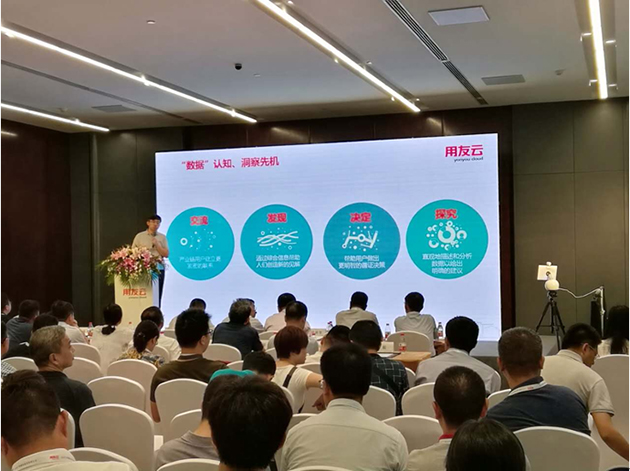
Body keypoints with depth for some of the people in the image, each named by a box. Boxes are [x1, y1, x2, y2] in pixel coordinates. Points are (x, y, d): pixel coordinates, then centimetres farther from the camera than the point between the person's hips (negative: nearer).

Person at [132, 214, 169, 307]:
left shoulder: (162, 237, 10)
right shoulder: (139, 236, 8)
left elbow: (166, 254, 3)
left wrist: (157, 245, -8)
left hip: (158, 268, 2)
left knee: (157, 295, 2)